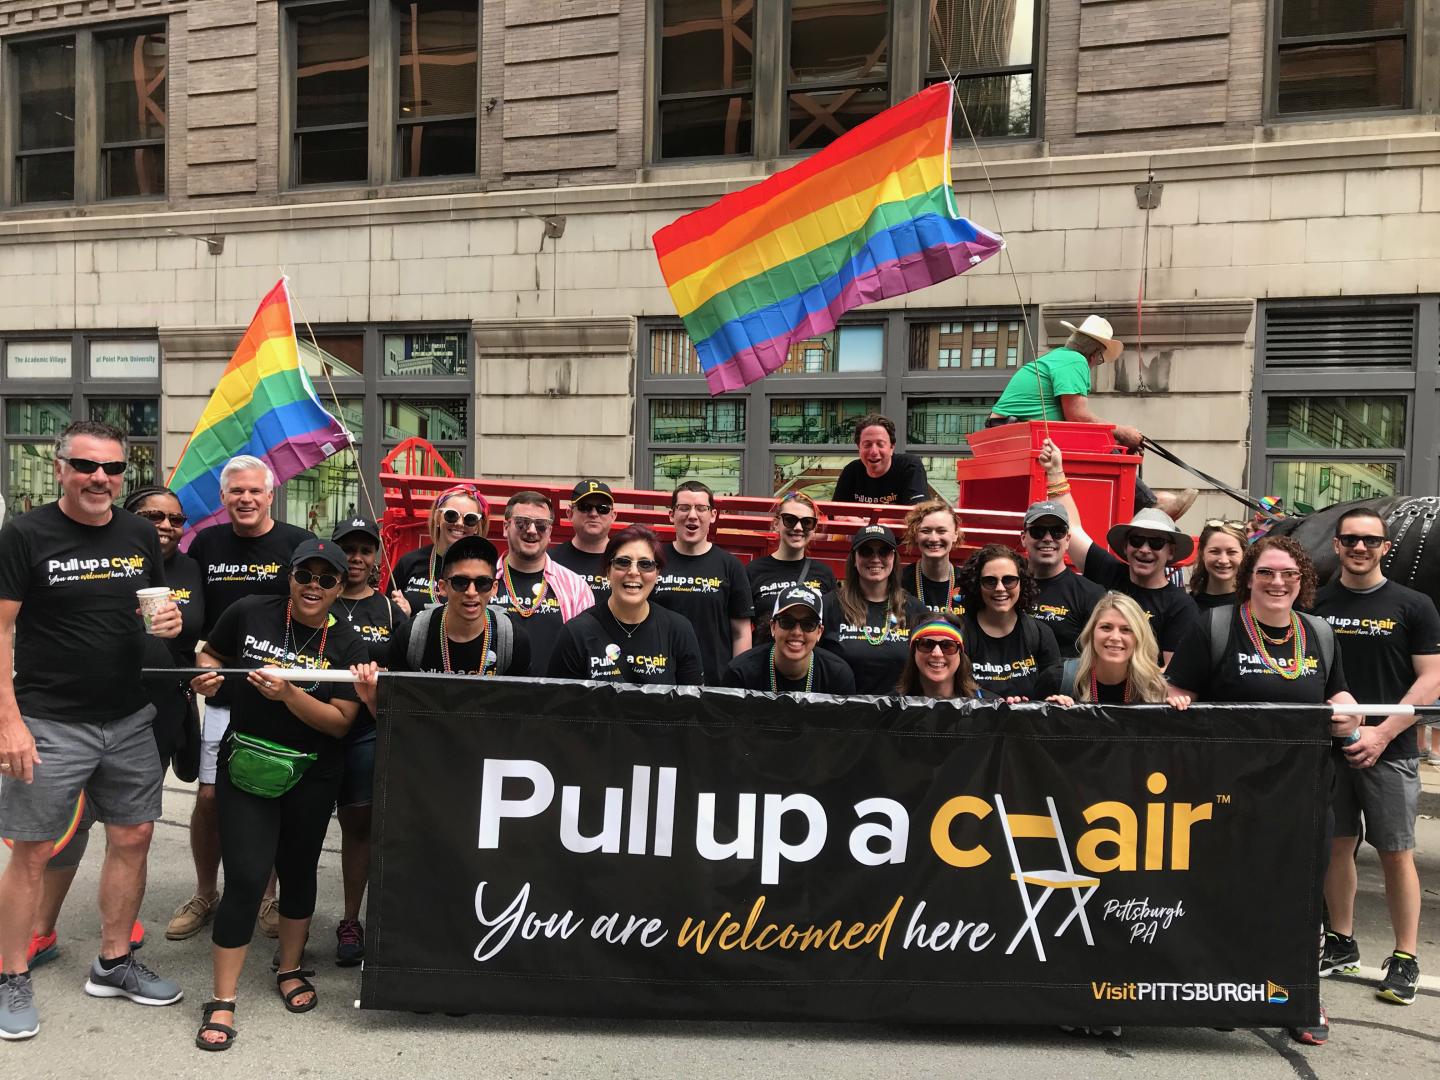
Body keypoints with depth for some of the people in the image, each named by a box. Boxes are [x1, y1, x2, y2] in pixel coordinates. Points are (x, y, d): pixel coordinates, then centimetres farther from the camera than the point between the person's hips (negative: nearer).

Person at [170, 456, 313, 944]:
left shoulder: (299, 545, -5)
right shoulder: (206, 543, 6)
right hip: (224, 696, 3)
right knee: (209, 797, 5)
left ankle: (269, 895, 24)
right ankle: (205, 895, 26)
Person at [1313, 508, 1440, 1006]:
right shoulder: (1316, 605, 5)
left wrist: (1382, 733, -14)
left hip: (1389, 752, -2)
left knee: (1396, 854, 2)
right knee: (1337, 846, 11)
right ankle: (1341, 945, 24)